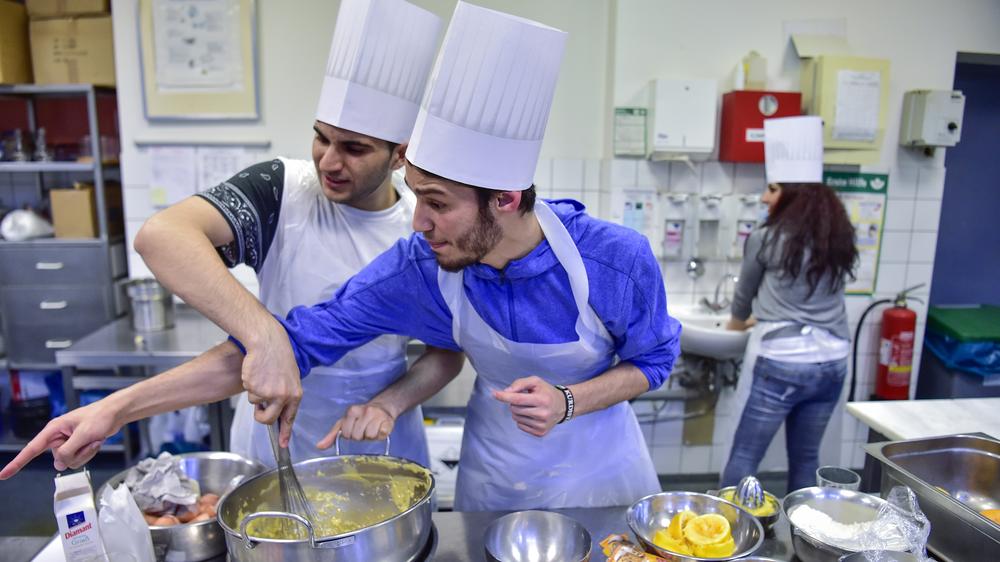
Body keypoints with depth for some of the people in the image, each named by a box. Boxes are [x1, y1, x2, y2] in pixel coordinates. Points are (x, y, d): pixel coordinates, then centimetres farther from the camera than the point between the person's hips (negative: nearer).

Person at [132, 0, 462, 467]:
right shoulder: (281, 190, -17)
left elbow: (448, 352, -3)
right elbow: (161, 235, -32)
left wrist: (389, 403, -21)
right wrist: (264, 335, -44)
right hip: (275, 446, -1)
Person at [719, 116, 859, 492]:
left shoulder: (766, 239, -8)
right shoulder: (839, 239, 7)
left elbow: (745, 296, 8)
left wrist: (736, 324, 30)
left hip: (784, 363, -6)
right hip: (832, 363, 6)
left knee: (744, 458, 4)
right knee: (806, 460, 18)